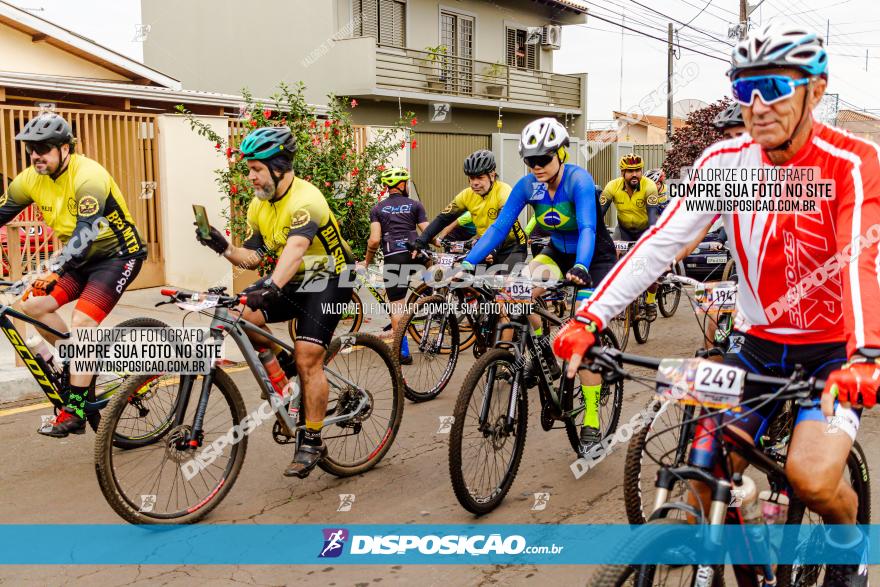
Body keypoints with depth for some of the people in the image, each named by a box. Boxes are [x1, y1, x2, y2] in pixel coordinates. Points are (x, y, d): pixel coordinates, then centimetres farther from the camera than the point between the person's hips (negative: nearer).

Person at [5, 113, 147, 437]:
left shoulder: (88, 176, -25)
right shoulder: (31, 179, -4)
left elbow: (87, 230, -37)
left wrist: (54, 269, -49)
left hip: (118, 254, -7)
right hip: (81, 256, 8)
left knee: (82, 322, -20)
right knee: (32, 304, -7)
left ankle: (74, 413, -14)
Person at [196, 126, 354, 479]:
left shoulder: (305, 199, -25)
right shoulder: (259, 207, 1)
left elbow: (295, 247, -42)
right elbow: (252, 257, 2)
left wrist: (272, 287, -57)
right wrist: (223, 248, -17)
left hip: (328, 279, -7)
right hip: (291, 280, 7)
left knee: (308, 357, -16)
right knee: (243, 316, -17)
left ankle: (312, 442, -2)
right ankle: (283, 363, 10)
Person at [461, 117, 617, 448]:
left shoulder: (578, 180, -28)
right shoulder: (527, 185, -14)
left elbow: (588, 228, -40)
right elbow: (499, 226, -17)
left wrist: (580, 267, -58)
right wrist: (468, 264, -29)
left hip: (595, 258, -5)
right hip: (559, 252, 5)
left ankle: (591, 420, 0)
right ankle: (543, 351, -3)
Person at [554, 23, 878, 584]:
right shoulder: (725, 160, -6)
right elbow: (662, 240, -15)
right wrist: (591, 318, -25)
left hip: (835, 351, -3)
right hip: (758, 343, 4)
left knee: (812, 475, -22)